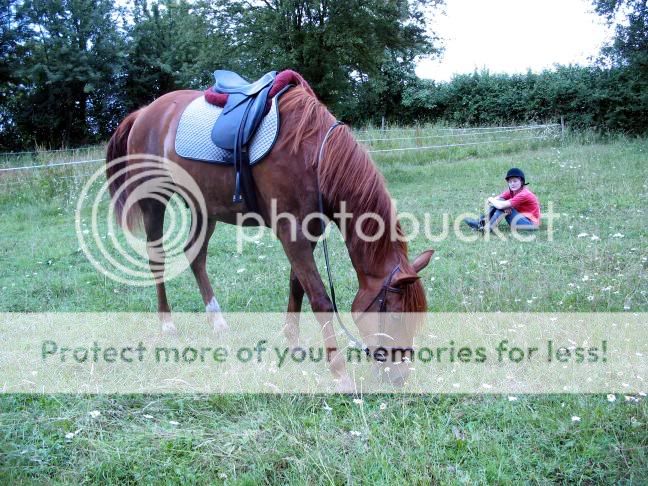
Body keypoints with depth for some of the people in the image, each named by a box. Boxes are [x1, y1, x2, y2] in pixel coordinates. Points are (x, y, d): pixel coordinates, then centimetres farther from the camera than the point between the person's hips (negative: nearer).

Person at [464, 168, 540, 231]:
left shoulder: (524, 194, -22)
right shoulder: (511, 191, 2)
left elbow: (501, 205, -29)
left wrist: (491, 200, -10)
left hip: (531, 223, -8)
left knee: (502, 205, -22)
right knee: (498, 202, -6)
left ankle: (486, 228, -21)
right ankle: (482, 222, -13)